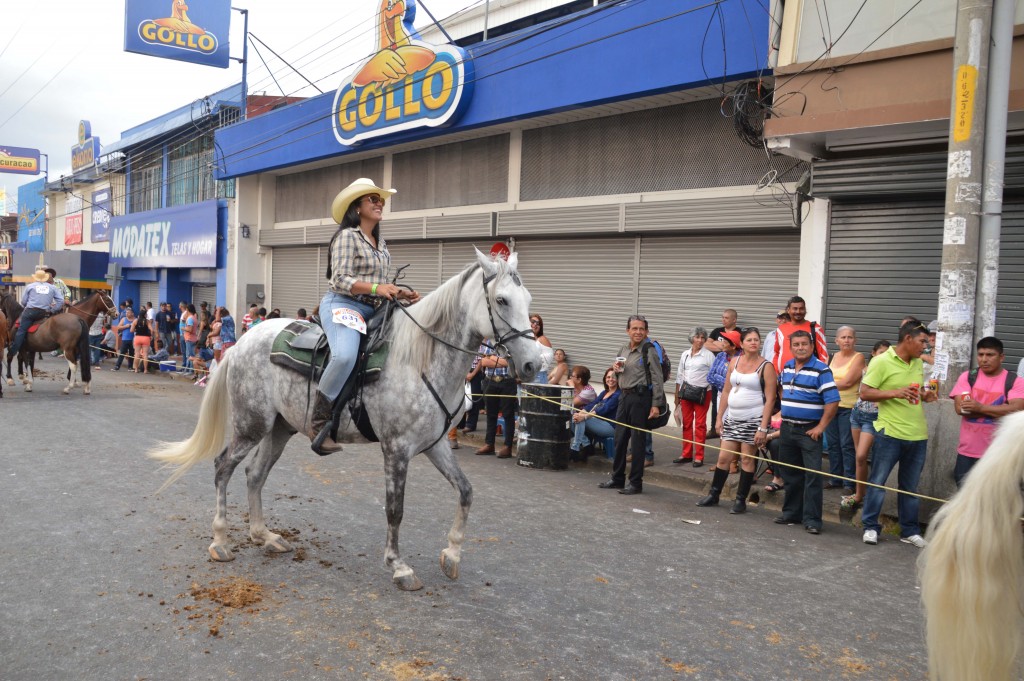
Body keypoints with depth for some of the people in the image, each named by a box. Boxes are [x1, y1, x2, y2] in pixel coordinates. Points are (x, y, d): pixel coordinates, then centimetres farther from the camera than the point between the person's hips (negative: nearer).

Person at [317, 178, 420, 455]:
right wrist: (376, 288, -25)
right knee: (345, 355, -36)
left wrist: (401, 293, 5)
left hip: (372, 310, 9)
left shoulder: (381, 243, 20)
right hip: (342, 305, -9)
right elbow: (341, 281, -14)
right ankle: (319, 421, -26)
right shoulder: (347, 236, -5)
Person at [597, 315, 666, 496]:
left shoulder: (649, 351, -8)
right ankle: (617, 479, 23)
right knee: (620, 438, 11)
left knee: (637, 440, -2)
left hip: (641, 397, -7)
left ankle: (636, 483, 8)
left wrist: (656, 405, -16)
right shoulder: (623, 350, 12)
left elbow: (657, 379, -11)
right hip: (625, 396, 7)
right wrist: (617, 368, 2)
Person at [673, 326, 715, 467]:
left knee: (700, 424, -2)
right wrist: (677, 395, 14)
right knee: (686, 423, 8)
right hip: (686, 392, 5)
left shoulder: (709, 355, -3)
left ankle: (699, 456, 3)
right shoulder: (685, 355, 11)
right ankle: (686, 454, 16)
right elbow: (679, 375, 15)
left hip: (702, 392, -4)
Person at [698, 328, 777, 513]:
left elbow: (770, 399, -10)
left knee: (747, 459, 2)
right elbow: (726, 391, 13)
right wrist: (719, 417, 9)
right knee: (723, 457, 7)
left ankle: (741, 500, 13)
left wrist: (763, 428, -16)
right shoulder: (734, 361, 8)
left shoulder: (766, 366, -7)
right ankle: (714, 495, 20)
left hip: (754, 419, -4)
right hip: (732, 418, 5)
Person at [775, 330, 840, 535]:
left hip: (809, 430, -6)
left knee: (812, 476, -6)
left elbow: (832, 401, -15)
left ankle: (812, 519, -1)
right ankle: (791, 512, 25)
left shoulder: (821, 370, -11)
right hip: (787, 427, 6)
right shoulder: (787, 367, 9)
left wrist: (820, 427, -16)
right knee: (790, 474, 13)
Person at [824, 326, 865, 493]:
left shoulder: (858, 357, -5)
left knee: (847, 445, -5)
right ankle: (835, 478, 20)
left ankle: (849, 482, 3)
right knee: (832, 444, 10)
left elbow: (847, 382, -14)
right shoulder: (835, 356, 13)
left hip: (848, 406, -6)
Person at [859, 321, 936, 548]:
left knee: (910, 487, 14)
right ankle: (870, 527, 15)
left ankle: (910, 531, 24)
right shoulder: (881, 362, -9)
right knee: (877, 482, 2)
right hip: (890, 433, -6)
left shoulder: (918, 364, 13)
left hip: (918, 435, 6)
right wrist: (895, 393, -23)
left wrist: (925, 396, 4)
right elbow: (865, 393, -12)